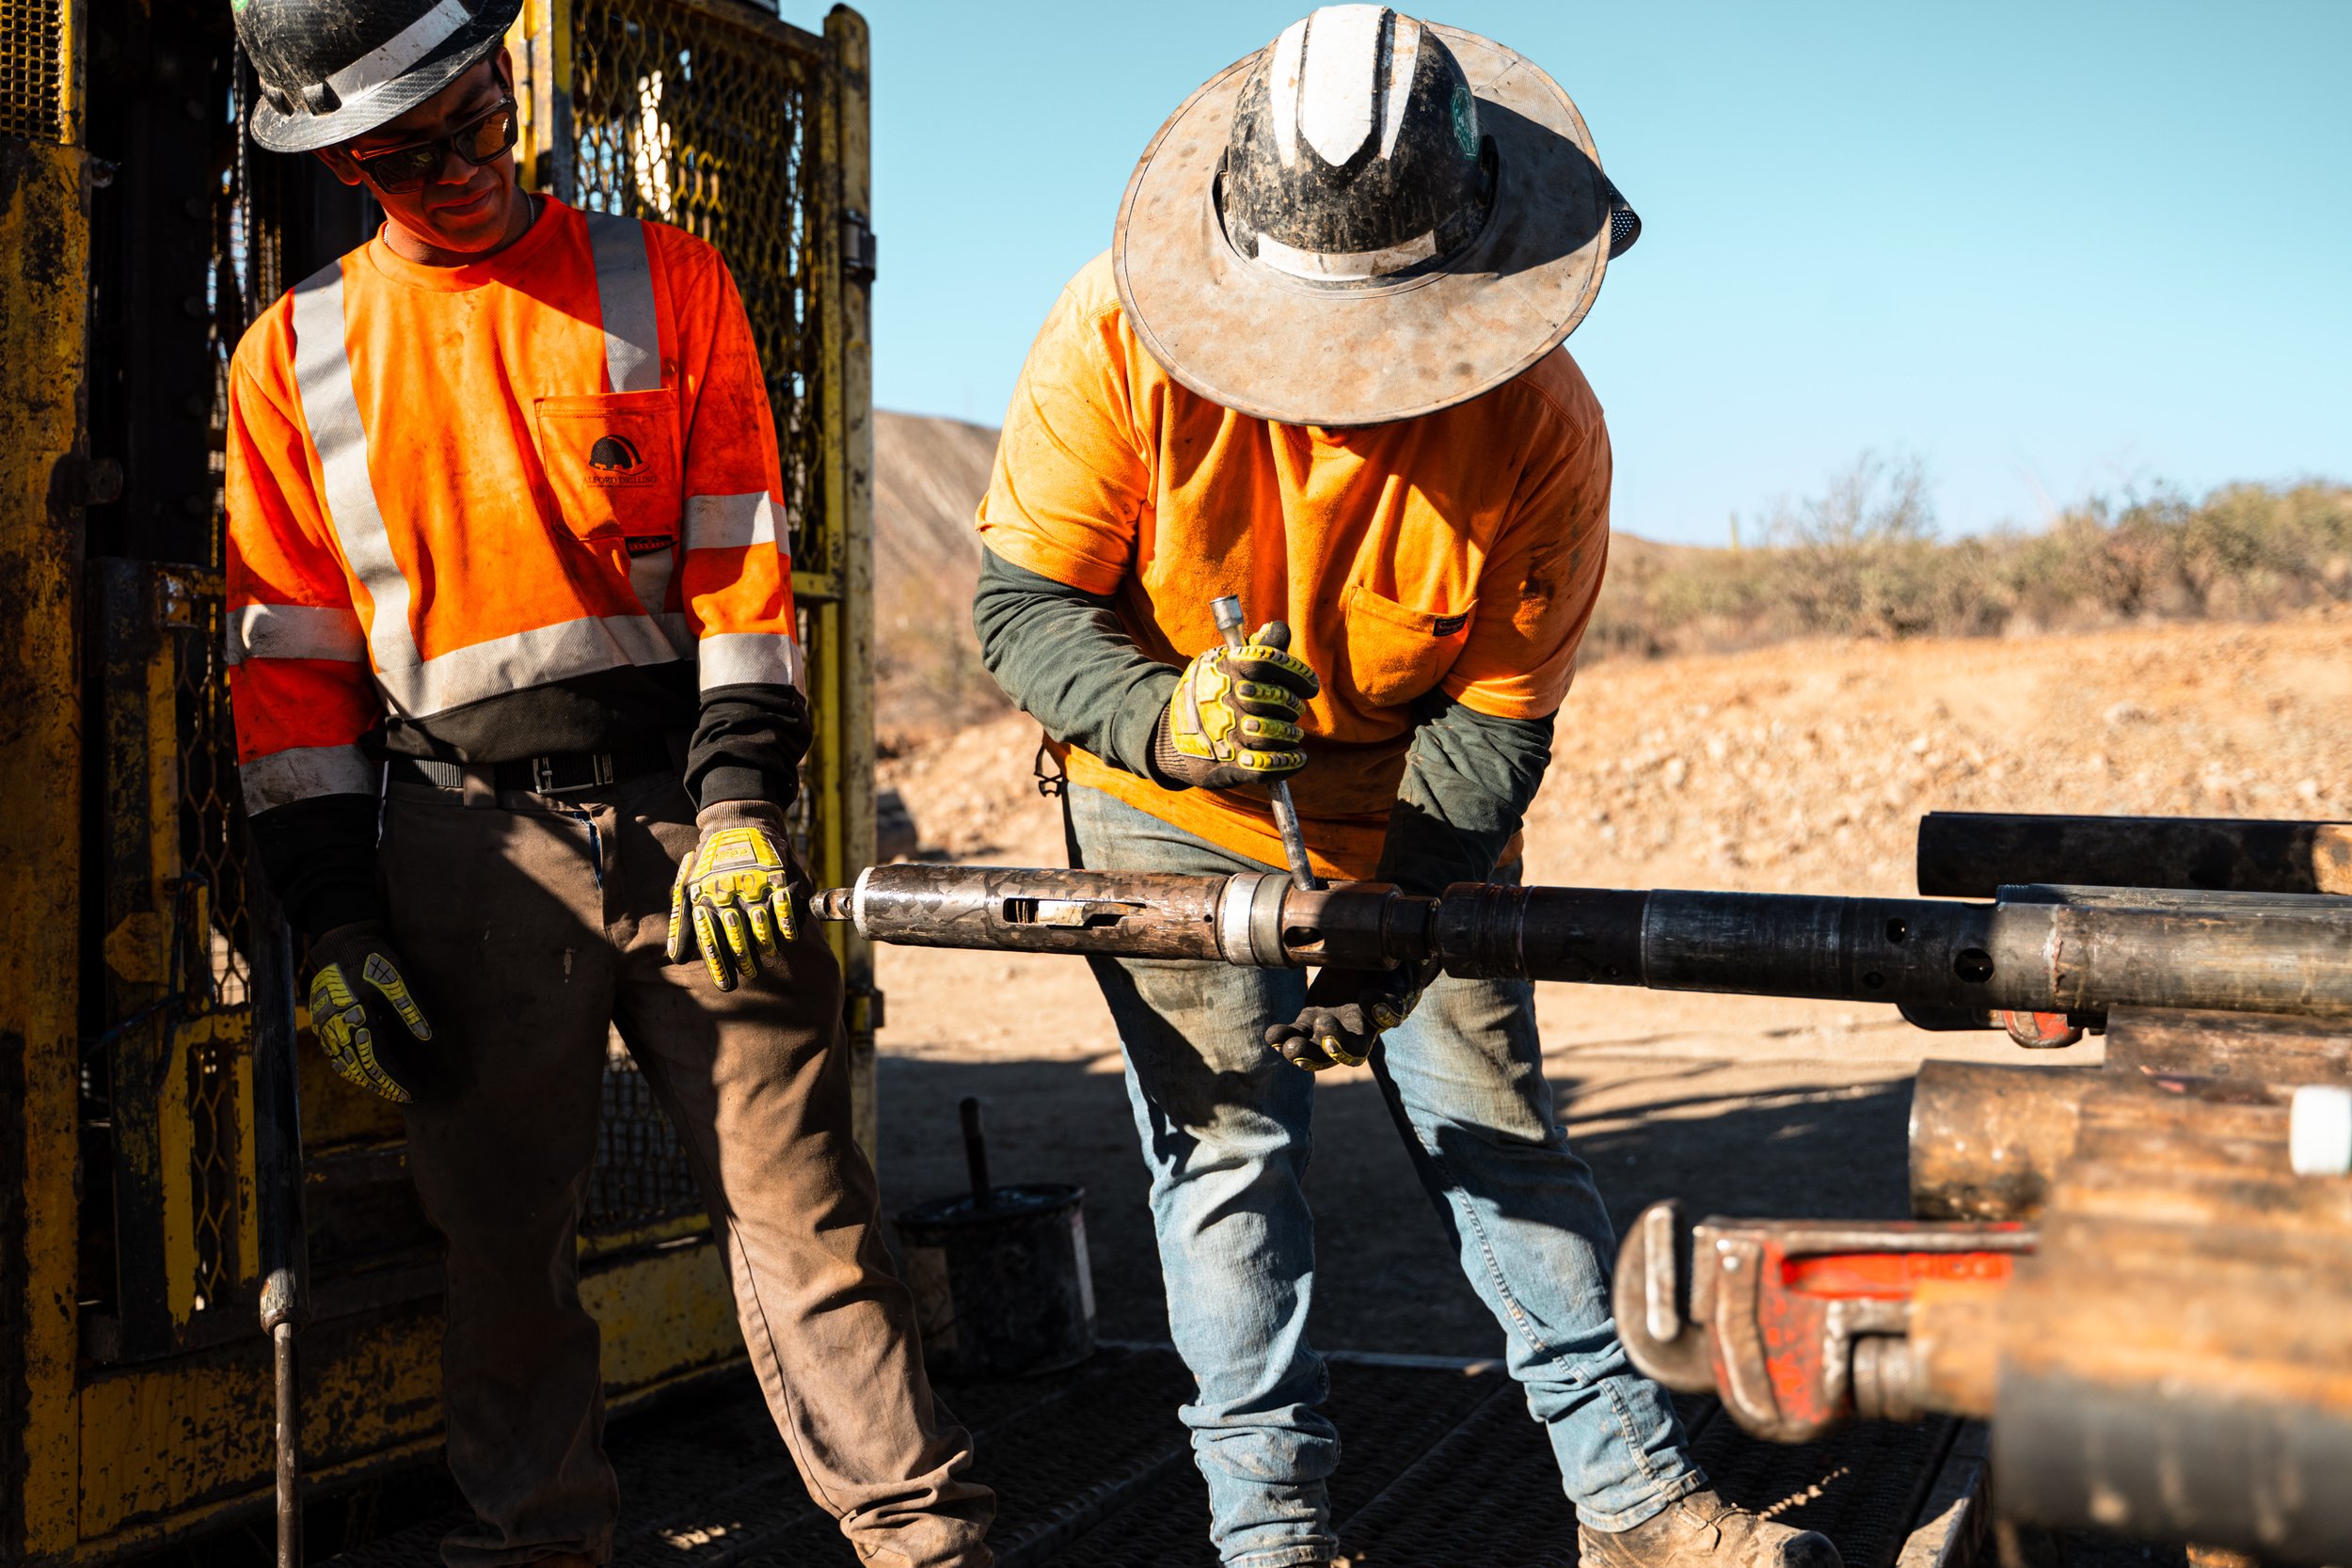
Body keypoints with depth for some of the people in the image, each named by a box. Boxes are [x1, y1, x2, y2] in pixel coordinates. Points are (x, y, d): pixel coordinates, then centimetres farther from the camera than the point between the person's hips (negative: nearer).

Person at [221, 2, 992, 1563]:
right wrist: (334, 922, 1)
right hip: (466, 844, 1)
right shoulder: (293, 360, 9)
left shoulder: (667, 282, 6)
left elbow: (740, 561, 1)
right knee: (505, 1234, 8)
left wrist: (740, 806, -9)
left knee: (797, 1193, -2)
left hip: (688, 809, -1)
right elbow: (289, 660, 8)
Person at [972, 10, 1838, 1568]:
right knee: (1227, 1148, -1)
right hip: (1176, 814, -1)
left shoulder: (1543, 423, -24)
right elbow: (1023, 607, -18)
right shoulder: (1121, 334, -25)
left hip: (1415, 814, 1)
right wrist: (1170, 714, -38)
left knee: (1500, 1128, 7)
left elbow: (1494, 723, -16)